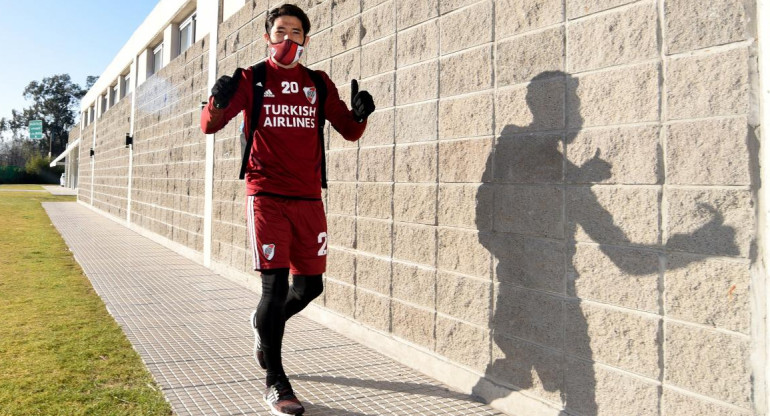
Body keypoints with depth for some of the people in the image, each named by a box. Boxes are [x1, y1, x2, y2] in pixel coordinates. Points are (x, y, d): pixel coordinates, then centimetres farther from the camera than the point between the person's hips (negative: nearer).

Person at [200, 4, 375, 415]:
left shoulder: (319, 83, 12)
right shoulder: (252, 79, 4)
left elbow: (349, 131, 11)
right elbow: (209, 125, -3)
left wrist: (359, 113, -12)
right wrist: (219, 101, -25)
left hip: (308, 197, 4)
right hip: (266, 196, -3)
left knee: (309, 285, 7)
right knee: (275, 284, -8)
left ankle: (264, 323, 39)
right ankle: (274, 382, 7)